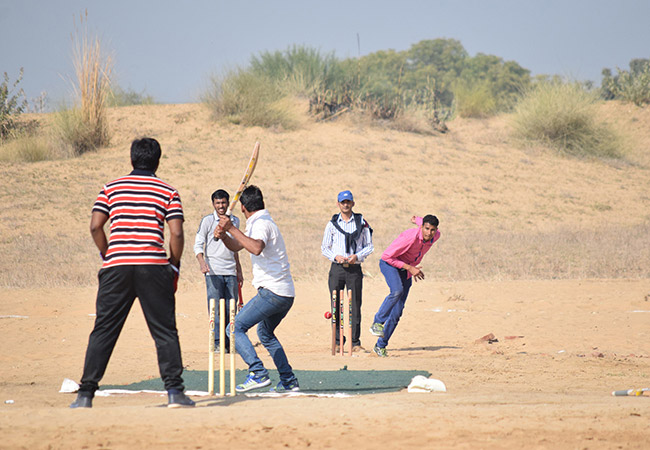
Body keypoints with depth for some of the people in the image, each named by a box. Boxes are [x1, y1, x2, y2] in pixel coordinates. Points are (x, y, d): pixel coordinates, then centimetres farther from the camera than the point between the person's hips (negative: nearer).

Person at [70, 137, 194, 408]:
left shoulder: (111, 188, 12)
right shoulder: (168, 192, 7)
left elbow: (95, 226, 3)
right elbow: (176, 233, -2)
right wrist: (174, 266, 9)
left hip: (116, 265, 1)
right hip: (153, 266, -1)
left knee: (103, 331, 5)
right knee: (165, 331, 4)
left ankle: (85, 394, 3)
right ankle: (174, 391, -4)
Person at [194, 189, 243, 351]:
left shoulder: (235, 221, 14)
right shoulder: (207, 221, 0)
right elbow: (198, 244, -3)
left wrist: (238, 270, 26)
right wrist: (202, 262, -21)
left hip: (230, 272, 4)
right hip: (213, 272, -4)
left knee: (231, 309, 2)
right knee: (215, 308, -9)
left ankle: (230, 343, 6)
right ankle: (217, 343, -8)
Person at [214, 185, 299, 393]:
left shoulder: (261, 224, -12)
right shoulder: (258, 223, 20)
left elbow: (256, 248, -33)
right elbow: (236, 246, 25)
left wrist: (232, 229, -29)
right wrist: (224, 235, 4)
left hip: (272, 292, -10)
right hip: (285, 295, 10)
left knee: (235, 328, -11)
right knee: (265, 333, 28)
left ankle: (258, 374, -22)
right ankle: (289, 381, 25)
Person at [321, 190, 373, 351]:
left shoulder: (361, 223, 7)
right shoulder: (332, 224, 9)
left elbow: (369, 246, 9)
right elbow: (324, 248, 9)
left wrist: (357, 256, -10)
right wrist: (336, 256, -10)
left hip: (354, 269, -1)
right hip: (337, 268, 1)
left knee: (355, 306, -2)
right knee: (336, 306, -1)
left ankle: (355, 342, 2)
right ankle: (338, 342, 5)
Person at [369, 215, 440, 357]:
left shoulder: (436, 236, -12)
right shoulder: (410, 237, -32)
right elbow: (387, 256, -27)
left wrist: (417, 220, 31)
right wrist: (410, 268, -28)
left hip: (407, 269, 6)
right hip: (390, 264, -6)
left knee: (397, 311, -2)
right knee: (397, 291, -36)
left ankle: (380, 346, 4)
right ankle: (377, 323, -24)